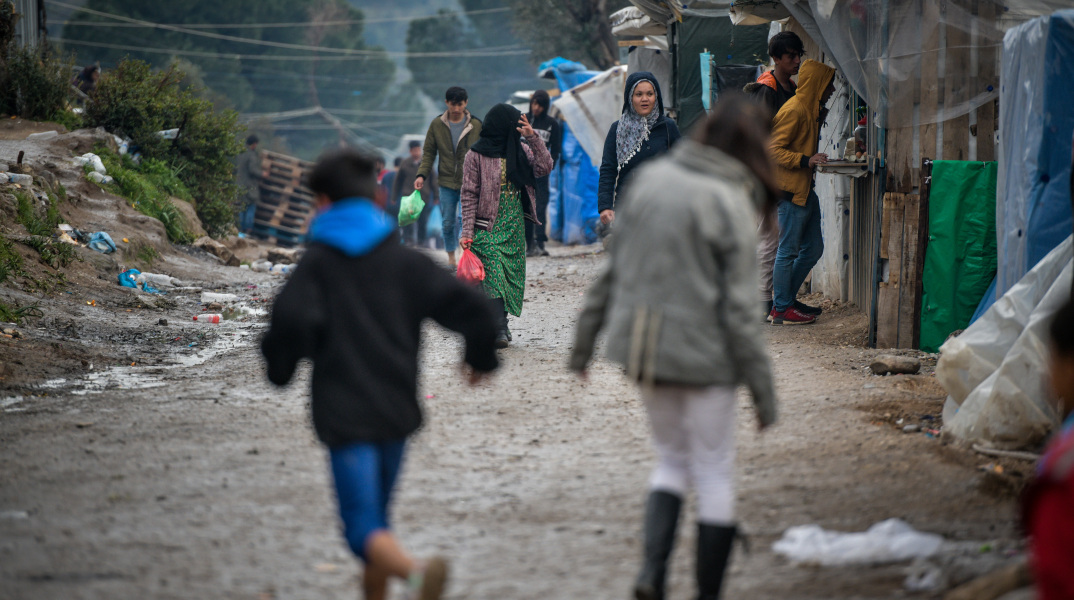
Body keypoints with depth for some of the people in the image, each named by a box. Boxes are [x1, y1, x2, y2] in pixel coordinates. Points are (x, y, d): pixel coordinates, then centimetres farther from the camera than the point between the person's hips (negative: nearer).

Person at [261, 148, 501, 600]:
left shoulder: (316, 264, -3)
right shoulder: (403, 261, 5)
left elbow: (291, 321, -19)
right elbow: (471, 307, -1)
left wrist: (279, 366, 2)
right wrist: (481, 356, 18)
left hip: (344, 413, -4)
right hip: (397, 409, 4)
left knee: (365, 531, -9)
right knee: (376, 516, 22)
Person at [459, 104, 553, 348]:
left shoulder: (520, 150, 9)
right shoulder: (476, 155, -4)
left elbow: (545, 168, -4)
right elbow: (469, 195, -4)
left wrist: (532, 137, -11)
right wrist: (467, 231, -10)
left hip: (515, 225, 5)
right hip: (488, 226, -5)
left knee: (511, 274, 5)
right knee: (493, 275, -14)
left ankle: (498, 324, 16)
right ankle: (498, 330, -18)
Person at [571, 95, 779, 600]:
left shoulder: (649, 179, 1)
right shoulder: (729, 204, -14)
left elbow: (612, 269, 7)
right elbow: (738, 308, -14)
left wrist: (585, 338, 16)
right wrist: (762, 388, -8)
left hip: (642, 345, 5)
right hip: (702, 352, -5)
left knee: (671, 460, 21)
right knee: (715, 476, 10)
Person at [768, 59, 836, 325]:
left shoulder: (811, 111, 18)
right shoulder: (793, 111, -14)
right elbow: (774, 149, -19)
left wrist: (817, 159, 13)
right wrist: (806, 161, -25)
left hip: (805, 190, 10)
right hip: (791, 190, -10)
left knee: (813, 249, 13)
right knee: (788, 251, -4)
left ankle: (785, 300, 22)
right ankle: (781, 309, 2)